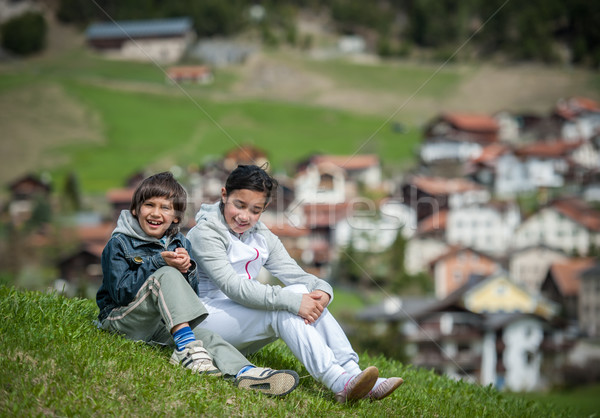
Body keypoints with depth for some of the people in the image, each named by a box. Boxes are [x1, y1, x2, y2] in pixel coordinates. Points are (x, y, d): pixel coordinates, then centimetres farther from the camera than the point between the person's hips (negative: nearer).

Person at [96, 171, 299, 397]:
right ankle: (187, 347, -40)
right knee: (167, 275, -29)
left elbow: (191, 291, 7)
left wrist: (187, 269, -16)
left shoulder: (180, 243, 11)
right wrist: (158, 263, -22)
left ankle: (245, 371, -51)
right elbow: (120, 291, -15)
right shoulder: (119, 244, -4)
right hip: (120, 318, -5)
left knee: (203, 334, -26)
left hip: (163, 325, 5)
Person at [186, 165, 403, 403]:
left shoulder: (262, 237, 13)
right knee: (283, 307, -29)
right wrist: (290, 300, -33)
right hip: (205, 319, -7)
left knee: (306, 295, -16)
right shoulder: (205, 232, -11)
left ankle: (352, 371, -28)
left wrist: (322, 290, -22)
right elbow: (233, 286, -24)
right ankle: (339, 383, -43)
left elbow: (295, 274, 2)